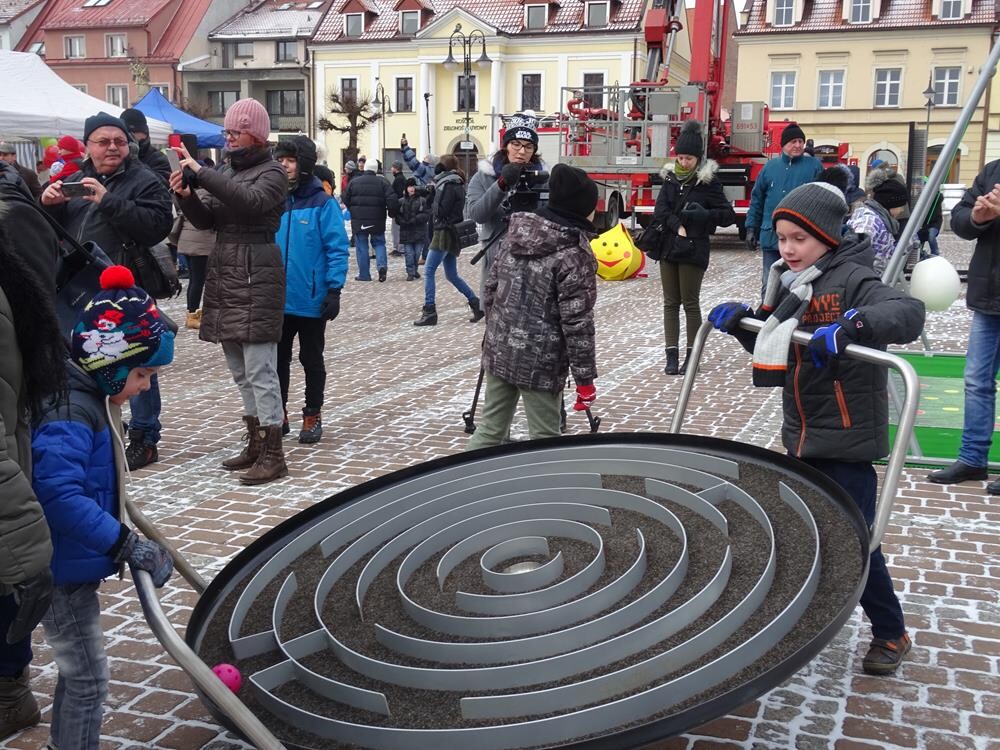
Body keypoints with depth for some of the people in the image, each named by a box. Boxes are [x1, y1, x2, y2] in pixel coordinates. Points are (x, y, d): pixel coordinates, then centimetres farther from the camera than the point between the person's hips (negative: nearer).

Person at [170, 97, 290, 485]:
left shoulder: (272, 173, -4)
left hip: (256, 281, -8)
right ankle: (255, 444, 22)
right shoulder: (226, 172, 18)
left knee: (259, 370, -9)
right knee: (240, 371, 13)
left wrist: (200, 173, -23)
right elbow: (207, 220, 16)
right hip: (224, 276, 8)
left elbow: (251, 201, -24)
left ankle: (273, 454, -5)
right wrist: (187, 196, -3)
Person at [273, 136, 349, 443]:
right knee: (277, 358, 13)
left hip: (310, 300, -4)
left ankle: (312, 417, 24)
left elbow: (337, 250, -10)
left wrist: (334, 290, -15)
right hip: (276, 299, 4)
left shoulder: (322, 203, -10)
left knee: (312, 360, 11)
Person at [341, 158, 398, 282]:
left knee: (361, 246, 7)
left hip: (358, 220, 0)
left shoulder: (354, 182, 2)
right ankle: (382, 265, -9)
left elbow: (345, 199, 6)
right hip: (377, 221, 0)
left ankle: (364, 274, 6)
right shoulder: (383, 182, -2)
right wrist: (392, 212, 7)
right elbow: (392, 200, -10)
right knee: (379, 243, 14)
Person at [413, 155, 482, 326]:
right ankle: (476, 304, 13)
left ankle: (429, 312, -10)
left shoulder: (449, 185, -13)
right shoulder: (457, 184, 15)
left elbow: (441, 211, -16)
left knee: (428, 271, -8)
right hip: (452, 233, 10)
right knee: (452, 275, 15)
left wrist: (432, 203, 0)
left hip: (445, 233, -10)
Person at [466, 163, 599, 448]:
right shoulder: (574, 254, -16)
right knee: (544, 438, 7)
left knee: (490, 428, 16)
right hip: (540, 361, -7)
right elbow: (576, 321, -17)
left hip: (499, 349, 7)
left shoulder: (516, 231, 5)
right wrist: (585, 377, -11)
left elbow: (491, 288, 10)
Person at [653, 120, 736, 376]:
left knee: (690, 303, -1)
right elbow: (660, 209, -1)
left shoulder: (708, 182, -4)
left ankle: (692, 355, 8)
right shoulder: (671, 178, 9)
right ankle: (672, 355, 9)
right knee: (670, 303, 5)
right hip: (668, 247, 5)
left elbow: (728, 215, -5)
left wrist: (704, 215, -21)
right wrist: (677, 226, -17)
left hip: (693, 249, -5)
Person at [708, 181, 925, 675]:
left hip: (847, 437, -8)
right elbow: (775, 349, 17)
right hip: (801, 435, 8)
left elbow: (909, 312, -32)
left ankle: (890, 633, 20)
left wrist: (850, 325, -48)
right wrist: (742, 323, 0)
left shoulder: (852, 279, -16)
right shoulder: (792, 284, 8)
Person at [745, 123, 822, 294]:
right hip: (771, 237, 2)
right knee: (769, 285, 8)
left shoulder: (814, 166, 1)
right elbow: (757, 200, 11)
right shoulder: (770, 166, 8)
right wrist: (751, 228, 7)